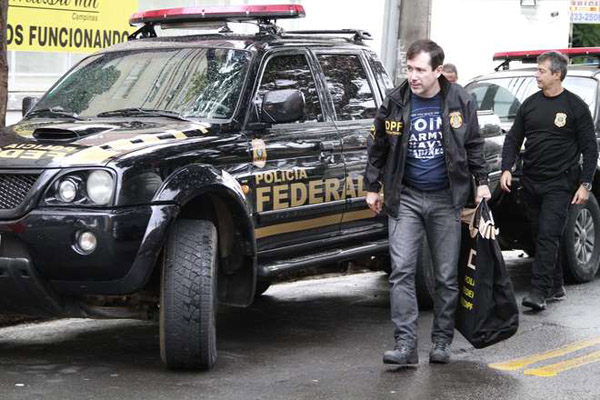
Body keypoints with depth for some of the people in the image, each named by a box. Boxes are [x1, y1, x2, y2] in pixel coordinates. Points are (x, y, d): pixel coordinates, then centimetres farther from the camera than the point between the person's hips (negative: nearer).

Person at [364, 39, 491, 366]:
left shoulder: (460, 101, -2)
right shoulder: (395, 102, -2)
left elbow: (474, 145, 11)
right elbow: (377, 147, 9)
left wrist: (481, 181, 6)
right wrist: (372, 186, 9)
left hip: (445, 199, 0)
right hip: (405, 198, 0)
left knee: (447, 275, 5)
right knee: (402, 271, -10)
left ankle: (441, 342, 17)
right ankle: (405, 344, -11)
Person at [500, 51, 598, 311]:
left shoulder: (575, 107, -3)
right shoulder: (530, 104, 10)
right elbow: (513, 139, 16)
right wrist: (506, 169, 1)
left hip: (560, 184, -5)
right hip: (531, 182, 5)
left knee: (548, 236, -13)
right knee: (543, 236, 9)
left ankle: (539, 291, -17)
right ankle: (555, 287, 20)